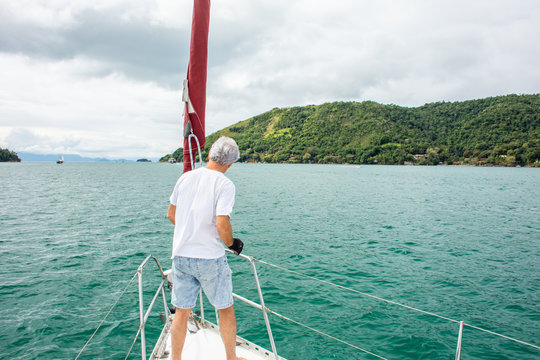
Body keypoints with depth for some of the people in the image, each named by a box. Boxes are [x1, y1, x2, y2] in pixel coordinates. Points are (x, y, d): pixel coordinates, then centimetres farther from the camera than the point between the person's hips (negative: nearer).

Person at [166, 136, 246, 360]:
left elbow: (171, 215, 9)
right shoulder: (225, 184, -13)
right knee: (225, 309, 15)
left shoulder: (185, 177, 3)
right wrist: (232, 244, -2)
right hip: (210, 258, -4)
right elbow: (222, 225, -21)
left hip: (180, 255, 5)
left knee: (181, 312, 15)